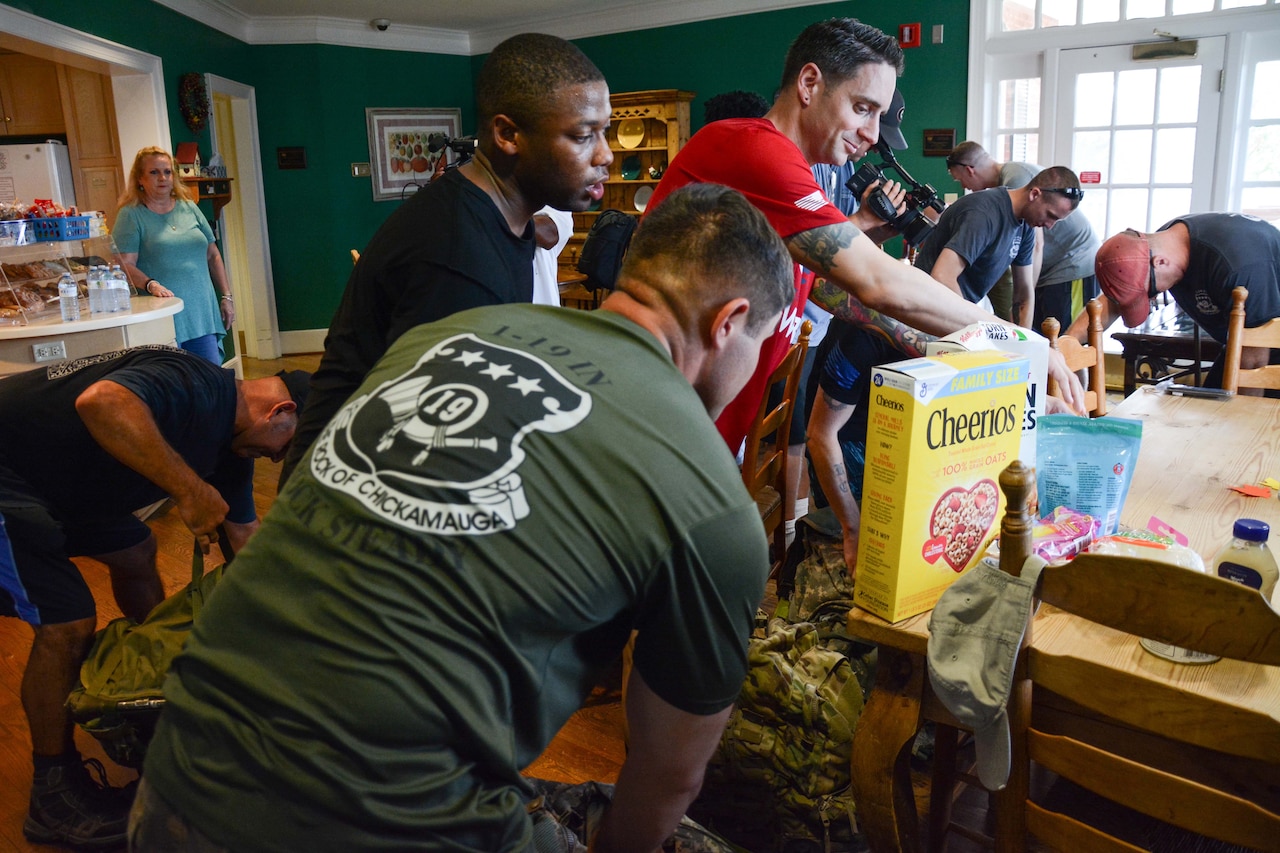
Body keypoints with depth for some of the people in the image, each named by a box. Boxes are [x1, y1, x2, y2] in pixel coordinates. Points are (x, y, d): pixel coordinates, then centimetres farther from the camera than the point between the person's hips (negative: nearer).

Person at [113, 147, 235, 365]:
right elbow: (125, 264, -7)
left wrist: (226, 296, 12)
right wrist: (151, 285, -25)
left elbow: (213, 256, 17)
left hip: (203, 314, 4)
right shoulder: (131, 215, 1)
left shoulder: (189, 208, 14)